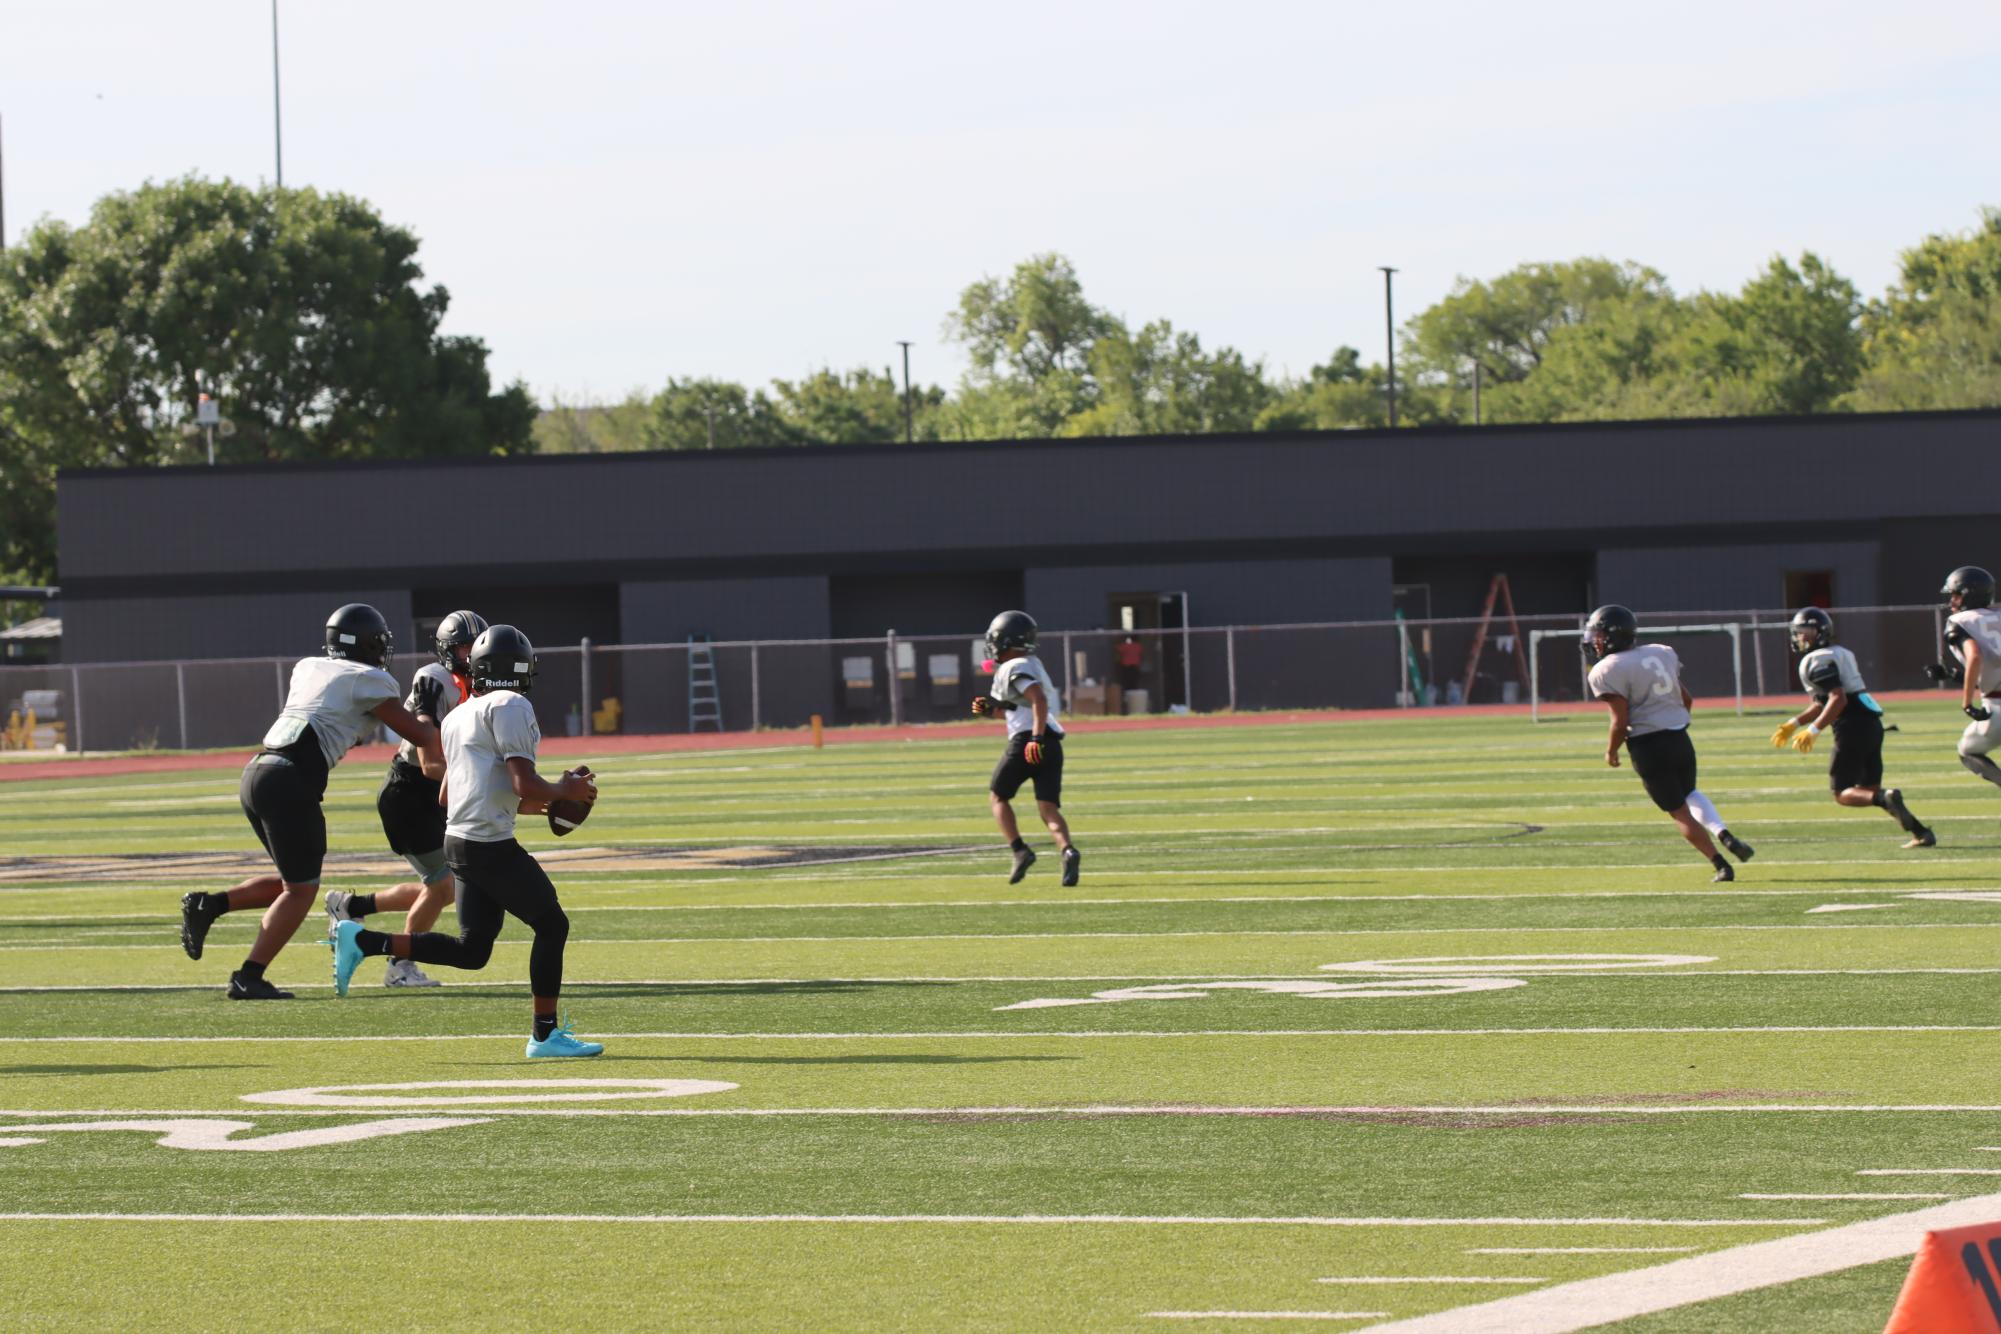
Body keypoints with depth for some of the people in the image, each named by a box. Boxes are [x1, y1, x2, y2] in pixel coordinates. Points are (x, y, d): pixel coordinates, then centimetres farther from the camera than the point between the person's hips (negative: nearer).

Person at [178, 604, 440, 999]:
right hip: (290, 783, -7)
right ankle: (248, 978, -2)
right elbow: (419, 736, 6)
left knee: (294, 881, 20)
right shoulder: (369, 681, 3)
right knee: (301, 890, 2)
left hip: (256, 774, 7)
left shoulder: (307, 668, 22)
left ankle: (208, 905, 6)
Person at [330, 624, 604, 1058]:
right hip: (491, 845, -8)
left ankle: (363, 941, 7)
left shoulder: (459, 716, 16)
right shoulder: (511, 708, -10)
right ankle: (545, 1034, 6)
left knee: (472, 950, 12)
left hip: (458, 840, 8)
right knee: (551, 924, 3)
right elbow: (525, 784, -17)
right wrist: (565, 791, 3)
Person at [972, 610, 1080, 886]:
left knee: (998, 796, 12)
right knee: (1048, 807, 0)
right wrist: (990, 711, 24)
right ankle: (1068, 851, -25)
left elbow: (1039, 701, -21)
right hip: (1052, 745, 8)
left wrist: (1037, 738, -26)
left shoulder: (1015, 669, -7)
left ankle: (1020, 850, -2)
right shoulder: (1031, 665, 22)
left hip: (1026, 742, -8)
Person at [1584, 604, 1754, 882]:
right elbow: (1687, 699, 16)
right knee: (1689, 793, 28)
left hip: (1649, 745, -6)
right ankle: (1723, 834, 5)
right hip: (1680, 738, 6)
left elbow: (1621, 722, -16)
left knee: (1679, 811, 7)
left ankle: (1720, 864, 3)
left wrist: (1611, 752, 1)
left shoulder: (1607, 671, -12)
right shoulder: (1662, 654, 9)